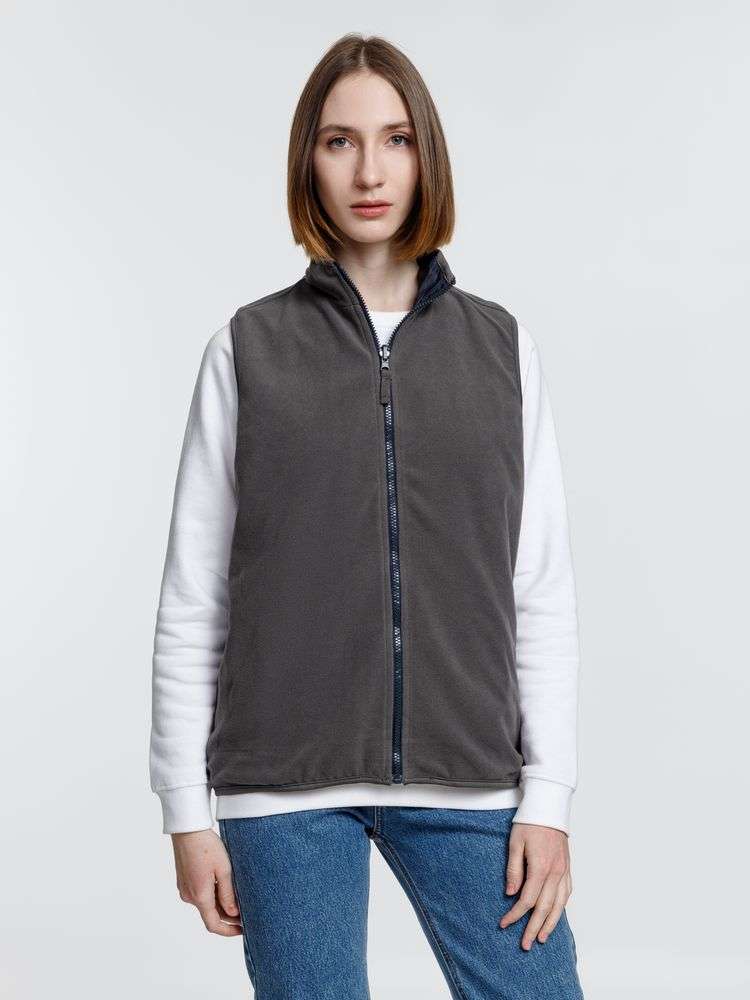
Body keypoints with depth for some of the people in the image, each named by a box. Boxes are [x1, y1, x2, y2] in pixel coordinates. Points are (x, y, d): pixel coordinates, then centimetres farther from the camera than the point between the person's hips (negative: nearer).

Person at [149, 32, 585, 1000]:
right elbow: (192, 595, 3)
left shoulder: (498, 345, 6)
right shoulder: (251, 349, 2)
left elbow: (543, 590, 5)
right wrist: (187, 809, 0)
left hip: (467, 777, 1)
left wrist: (548, 795, 0)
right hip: (287, 785, -1)